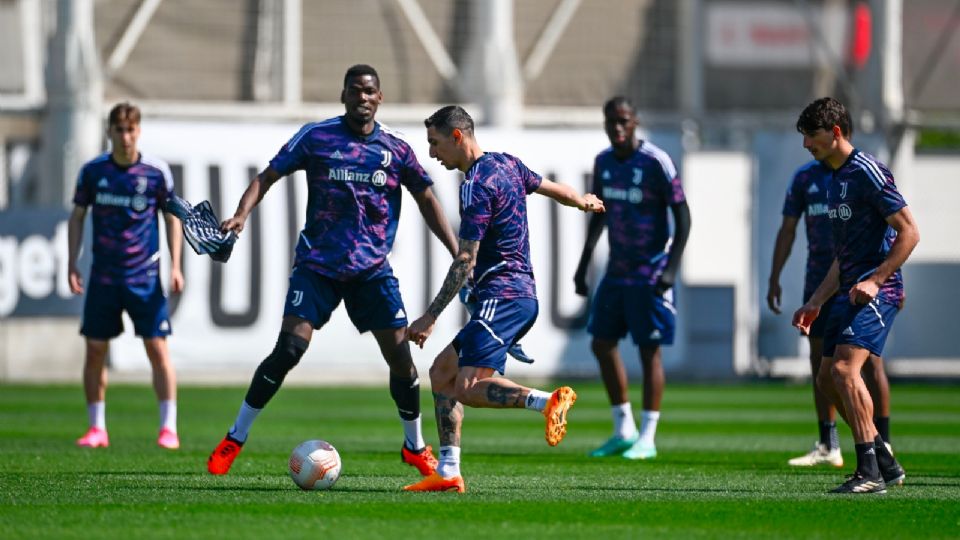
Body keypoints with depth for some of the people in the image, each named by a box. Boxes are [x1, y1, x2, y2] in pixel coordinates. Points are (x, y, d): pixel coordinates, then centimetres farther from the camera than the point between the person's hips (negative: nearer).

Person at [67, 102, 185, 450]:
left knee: (157, 348, -6)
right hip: (103, 275, 2)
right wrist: (72, 264, 2)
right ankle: (97, 428, 12)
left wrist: (175, 266, -2)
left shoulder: (156, 172, -3)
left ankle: (168, 428, -1)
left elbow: (172, 217, 5)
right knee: (95, 350, 2)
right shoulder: (93, 171, 1)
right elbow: (77, 216, 9)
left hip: (145, 277, -2)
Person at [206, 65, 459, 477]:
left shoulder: (395, 148, 4)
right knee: (288, 350, -14)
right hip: (318, 265, -2)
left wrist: (458, 254, 4)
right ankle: (234, 439, -2)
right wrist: (242, 214, -19)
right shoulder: (316, 136, -2)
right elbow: (268, 176, -1)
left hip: (373, 269, 2)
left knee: (400, 354, -5)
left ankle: (415, 447, 17)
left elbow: (427, 200, 11)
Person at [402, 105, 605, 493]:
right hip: (521, 293, 10)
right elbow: (551, 188, 29)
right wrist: (584, 203, 52)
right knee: (442, 373, 12)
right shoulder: (506, 164, 13)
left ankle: (549, 402, -28)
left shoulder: (477, 186, -14)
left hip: (501, 297, -10)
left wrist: (430, 317, -14)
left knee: (468, 387, -20)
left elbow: (464, 262, -17)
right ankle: (448, 473, 10)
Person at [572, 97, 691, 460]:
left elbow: (682, 215, -12)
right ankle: (624, 430, 17)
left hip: (650, 274, -7)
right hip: (616, 271, 7)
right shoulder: (603, 162, 7)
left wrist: (671, 268, -20)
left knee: (649, 350, -4)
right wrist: (583, 265, 18)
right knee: (602, 343, 7)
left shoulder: (655, 162, -13)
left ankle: (647, 438, 2)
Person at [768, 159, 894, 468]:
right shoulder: (805, 177, 10)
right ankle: (827, 447, 15)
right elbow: (787, 230, 14)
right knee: (820, 360, 7)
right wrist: (774, 278, 9)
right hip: (819, 282, 5)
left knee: (870, 361, -8)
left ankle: (882, 445, -4)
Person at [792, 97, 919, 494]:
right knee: (827, 380, 8)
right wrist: (815, 303, 21)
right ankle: (885, 464, 17)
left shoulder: (867, 172, -11)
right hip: (851, 293, 10)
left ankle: (869, 472, -21)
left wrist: (875, 281, -21)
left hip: (877, 292, -10)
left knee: (844, 369, -22)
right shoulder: (834, 181, 18)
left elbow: (909, 232, -14)